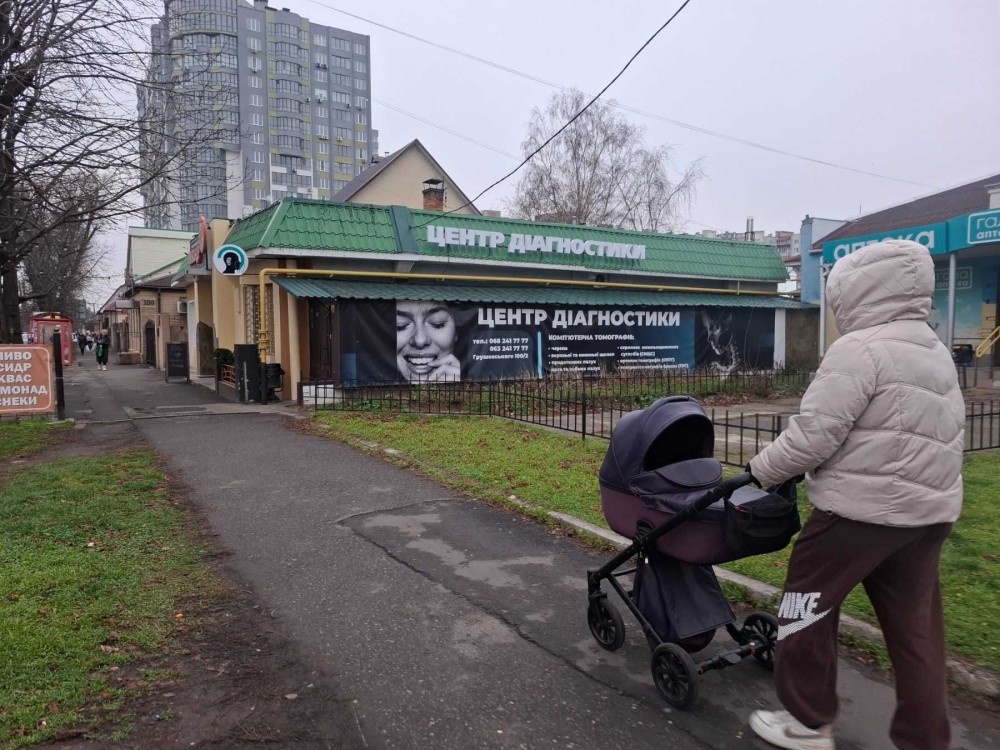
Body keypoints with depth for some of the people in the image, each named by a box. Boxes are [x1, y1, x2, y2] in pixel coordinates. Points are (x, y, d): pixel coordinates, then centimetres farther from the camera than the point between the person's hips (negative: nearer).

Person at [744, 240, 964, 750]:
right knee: (914, 623, 15)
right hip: (931, 507, 9)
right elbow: (925, 434, 19)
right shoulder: (935, 351, 14)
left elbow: (813, 434, -20)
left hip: (863, 509, -9)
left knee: (807, 604, 7)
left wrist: (761, 471, -6)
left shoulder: (860, 349, -15)